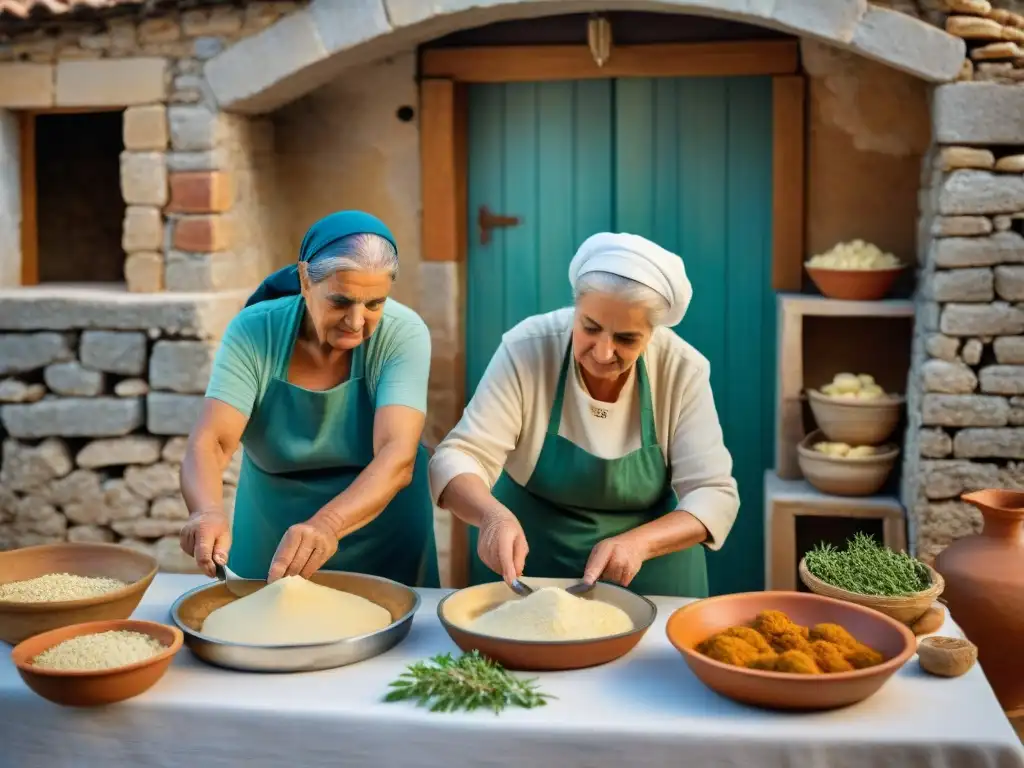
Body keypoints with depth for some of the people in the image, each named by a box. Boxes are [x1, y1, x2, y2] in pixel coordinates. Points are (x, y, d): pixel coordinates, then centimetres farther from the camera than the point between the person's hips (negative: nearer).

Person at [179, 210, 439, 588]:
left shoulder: (403, 334, -19)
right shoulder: (253, 331, -16)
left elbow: (397, 457, -30)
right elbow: (210, 443, -24)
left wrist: (327, 524, -47)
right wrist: (208, 511, -45)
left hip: (381, 539, -1)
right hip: (269, 539, 1)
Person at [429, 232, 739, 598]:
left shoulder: (683, 370, -16)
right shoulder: (526, 350, -19)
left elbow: (714, 495, -15)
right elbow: (458, 457, -22)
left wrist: (638, 542, -32)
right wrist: (493, 514, -43)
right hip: (524, 564, -1)